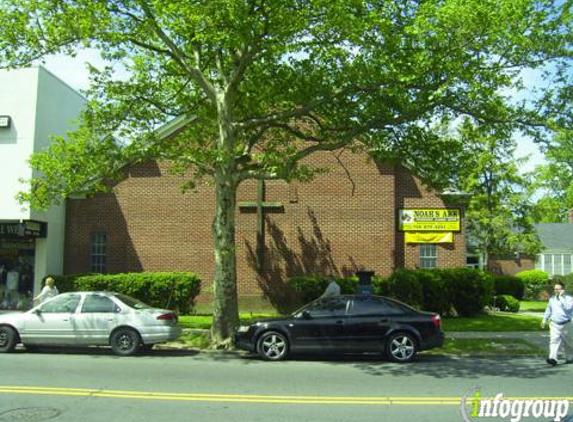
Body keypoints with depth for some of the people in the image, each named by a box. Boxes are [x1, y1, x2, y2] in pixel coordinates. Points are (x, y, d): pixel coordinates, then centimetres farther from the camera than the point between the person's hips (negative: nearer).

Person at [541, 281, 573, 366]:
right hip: (554, 324, 2)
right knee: (554, 341, -14)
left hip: (566, 325, -2)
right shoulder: (552, 299, 7)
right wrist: (545, 319, 18)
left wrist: (561, 297, -23)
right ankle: (553, 359, -24)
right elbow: (548, 309, 21)